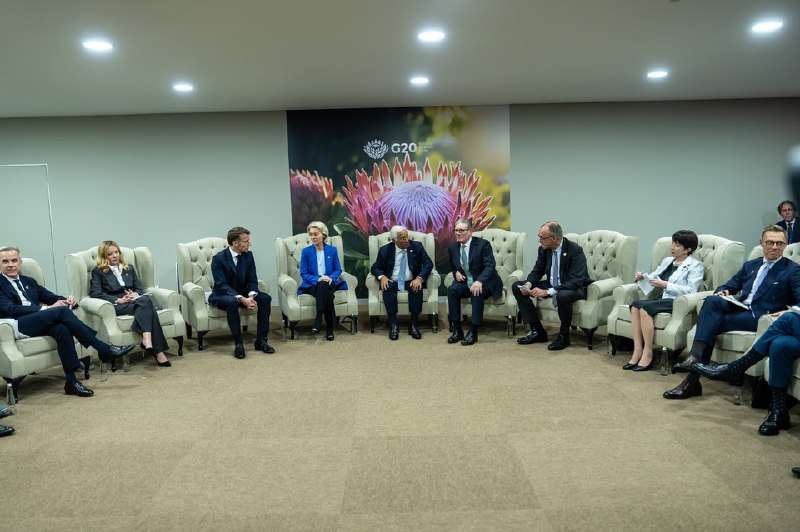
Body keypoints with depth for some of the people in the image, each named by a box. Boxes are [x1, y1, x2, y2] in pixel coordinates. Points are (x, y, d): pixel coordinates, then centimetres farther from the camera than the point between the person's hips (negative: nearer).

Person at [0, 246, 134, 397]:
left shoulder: (28, 281, 26)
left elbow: (51, 297, 19)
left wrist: (66, 300, -6)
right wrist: (46, 308, -18)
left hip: (39, 321, 5)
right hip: (17, 326, -5)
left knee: (61, 328, -32)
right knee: (62, 311, -29)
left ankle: (71, 381, -33)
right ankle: (104, 349, -27)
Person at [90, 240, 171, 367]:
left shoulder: (129, 268, 28)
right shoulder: (98, 271, 14)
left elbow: (140, 289, 20)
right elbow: (95, 293, -2)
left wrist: (135, 294, -6)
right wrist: (118, 300, -14)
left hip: (134, 301, 4)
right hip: (116, 305, -4)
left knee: (146, 299, -36)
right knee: (146, 302, -35)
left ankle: (147, 339, -49)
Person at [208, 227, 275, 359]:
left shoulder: (248, 255, -2)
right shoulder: (219, 258, -17)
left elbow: (252, 280, -3)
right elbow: (222, 285, -24)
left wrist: (251, 296, -25)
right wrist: (242, 299, -37)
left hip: (243, 293, 5)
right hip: (222, 295, -5)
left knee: (265, 298, -19)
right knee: (232, 302, -38)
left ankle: (261, 340, -13)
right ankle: (238, 344, -28)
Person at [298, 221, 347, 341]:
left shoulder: (332, 250, 6)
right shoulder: (306, 251, 2)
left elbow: (338, 270, 7)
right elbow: (303, 273, -1)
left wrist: (331, 278, -15)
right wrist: (318, 279, -18)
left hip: (329, 283, 1)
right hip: (312, 285, -1)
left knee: (324, 286, -36)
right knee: (327, 294, -34)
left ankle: (318, 319, -32)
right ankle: (329, 328, -31)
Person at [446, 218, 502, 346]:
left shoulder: (483, 244, -10)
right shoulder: (452, 247, 6)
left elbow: (489, 266, -20)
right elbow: (452, 266, 23)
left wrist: (479, 281, -37)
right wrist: (456, 272, -2)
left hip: (484, 283, -5)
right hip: (465, 282, 5)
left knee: (477, 292, -36)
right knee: (452, 290, -25)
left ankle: (473, 332, -28)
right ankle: (457, 330, -18)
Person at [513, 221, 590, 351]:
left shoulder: (575, 250, -23)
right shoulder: (544, 249, -5)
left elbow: (576, 281, -30)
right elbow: (537, 271, 8)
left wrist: (548, 292, -38)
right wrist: (528, 284, -16)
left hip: (574, 288, -7)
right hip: (551, 285, 7)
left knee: (562, 296, -42)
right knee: (517, 287, -5)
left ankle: (564, 336, -14)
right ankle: (538, 331, -2)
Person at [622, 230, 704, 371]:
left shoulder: (695, 266, 2)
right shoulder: (667, 261, 24)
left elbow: (690, 291, -11)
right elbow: (654, 277, 24)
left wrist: (665, 285, -17)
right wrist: (644, 276, 2)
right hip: (662, 299, 6)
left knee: (644, 307, -31)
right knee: (635, 304, -24)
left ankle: (648, 354, -24)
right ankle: (637, 351, -26)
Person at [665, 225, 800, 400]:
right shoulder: (750, 265, 26)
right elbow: (730, 285, 25)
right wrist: (722, 292, 0)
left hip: (761, 316, -5)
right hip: (739, 306, 5)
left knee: (713, 322, -27)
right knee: (712, 301, -28)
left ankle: (692, 381, -27)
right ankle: (695, 357, -37)